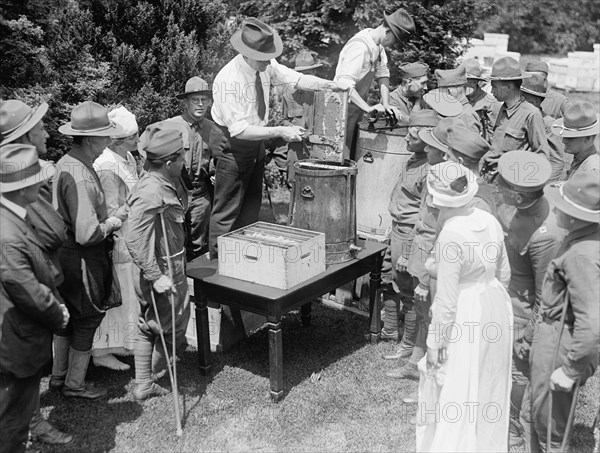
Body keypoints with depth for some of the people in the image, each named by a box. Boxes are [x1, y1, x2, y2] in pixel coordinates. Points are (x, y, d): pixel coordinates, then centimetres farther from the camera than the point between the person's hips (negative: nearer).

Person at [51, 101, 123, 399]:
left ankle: (58, 376, 37)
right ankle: (75, 384, 23)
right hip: (83, 259, -10)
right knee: (88, 318, 7)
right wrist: (111, 224, -12)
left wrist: (105, 218, 9)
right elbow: (87, 233, -30)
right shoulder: (80, 177, -27)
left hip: (65, 252, 10)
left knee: (69, 316, 22)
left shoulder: (65, 163, 5)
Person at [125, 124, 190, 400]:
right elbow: (135, 240, -27)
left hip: (172, 268, 10)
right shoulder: (151, 193, -27)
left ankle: (143, 385, 32)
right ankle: (152, 378, 31)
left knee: (148, 328, 18)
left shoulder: (167, 183, 3)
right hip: (162, 273, -10)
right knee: (171, 329, 9)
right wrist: (156, 276, -25)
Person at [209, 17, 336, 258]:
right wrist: (280, 131, -33)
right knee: (226, 212, 0)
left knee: (251, 206, 17)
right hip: (232, 146, -8)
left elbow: (296, 78, -5)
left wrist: (331, 84, -21)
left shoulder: (266, 66, -10)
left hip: (257, 142, 8)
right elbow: (239, 130, -31)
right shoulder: (227, 81, -29)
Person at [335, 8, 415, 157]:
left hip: (356, 111, 9)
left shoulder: (378, 45, 4)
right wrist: (368, 108, -33)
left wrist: (386, 105, -4)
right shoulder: (360, 46, -24)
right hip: (343, 110, -9)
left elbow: (383, 73, 7)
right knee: (342, 158, -5)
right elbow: (344, 83, -32)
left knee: (354, 155, 14)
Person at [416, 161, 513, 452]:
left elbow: (446, 300, -21)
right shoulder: (489, 221, -3)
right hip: (495, 308, 8)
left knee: (453, 395, 10)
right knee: (487, 386, 25)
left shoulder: (450, 237, -24)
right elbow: (503, 273, 9)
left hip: (465, 317, -8)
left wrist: (434, 344, -11)